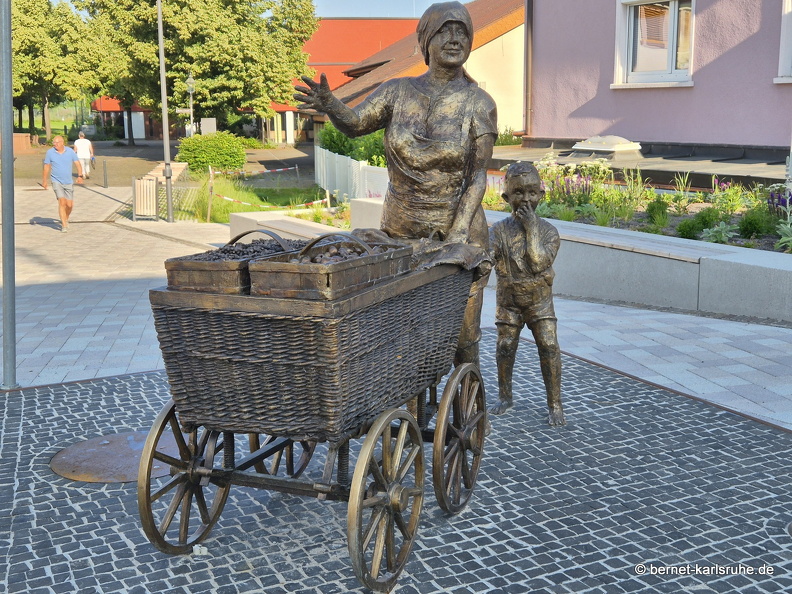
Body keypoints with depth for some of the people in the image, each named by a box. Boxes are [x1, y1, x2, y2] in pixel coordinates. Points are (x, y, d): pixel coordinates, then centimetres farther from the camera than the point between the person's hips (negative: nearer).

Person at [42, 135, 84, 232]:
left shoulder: (70, 151, -2)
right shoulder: (50, 152, -4)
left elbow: (78, 163, 0)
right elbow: (46, 166, 5)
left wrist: (80, 176, -14)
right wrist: (44, 180, 7)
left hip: (68, 182, 2)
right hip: (57, 181, -2)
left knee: (69, 205, 4)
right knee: (62, 202, -16)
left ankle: (66, 219, 34)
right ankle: (64, 225, -12)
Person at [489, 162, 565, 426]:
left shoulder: (548, 230, -8)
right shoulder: (499, 230, -6)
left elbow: (539, 263, -22)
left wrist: (531, 229, -22)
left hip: (539, 300, -1)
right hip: (508, 300, 1)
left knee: (549, 347, -6)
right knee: (505, 347, 6)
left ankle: (555, 404, 5)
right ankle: (505, 397, 27)